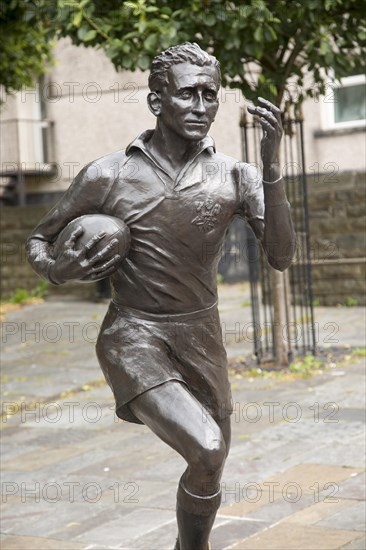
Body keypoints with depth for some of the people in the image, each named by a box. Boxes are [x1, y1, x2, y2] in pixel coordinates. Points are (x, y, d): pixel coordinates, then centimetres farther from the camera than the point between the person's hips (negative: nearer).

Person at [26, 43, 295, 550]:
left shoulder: (234, 176, -4)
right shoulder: (108, 176, -9)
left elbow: (281, 256, -15)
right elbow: (39, 239, 3)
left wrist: (271, 162, -24)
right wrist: (56, 270, -21)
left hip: (202, 337, 4)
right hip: (133, 338, -4)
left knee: (210, 466, 16)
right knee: (207, 451, -24)